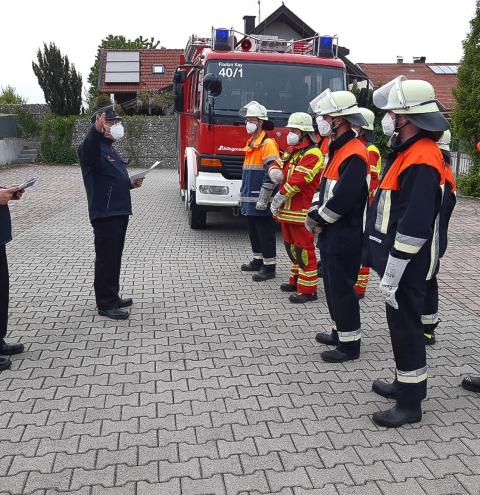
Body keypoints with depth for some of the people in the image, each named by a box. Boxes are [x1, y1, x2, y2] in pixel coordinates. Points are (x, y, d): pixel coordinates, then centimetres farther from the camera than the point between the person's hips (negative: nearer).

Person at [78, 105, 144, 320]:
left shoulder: (111, 149, 18)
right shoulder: (93, 147, -11)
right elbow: (87, 153, -38)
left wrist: (131, 184, 10)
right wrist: (96, 131, -54)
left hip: (119, 212, 9)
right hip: (104, 214, -9)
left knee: (114, 257, 16)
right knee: (106, 258, -3)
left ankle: (112, 297, 28)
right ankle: (105, 304, 6)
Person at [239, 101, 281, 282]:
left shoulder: (268, 143, -14)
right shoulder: (251, 143, 17)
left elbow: (273, 174, -22)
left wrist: (263, 199, -23)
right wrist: (243, 196, 24)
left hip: (261, 202, -9)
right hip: (250, 200, 9)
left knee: (265, 234, -3)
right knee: (253, 232, 17)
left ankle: (269, 267, 5)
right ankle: (258, 260, 30)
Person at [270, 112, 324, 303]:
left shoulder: (312, 154, -13)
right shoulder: (290, 151, 17)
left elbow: (297, 181, -21)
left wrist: (280, 197, -13)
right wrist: (278, 200, 0)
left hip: (301, 212, -9)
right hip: (287, 209, 9)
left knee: (303, 250, -5)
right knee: (291, 247, 18)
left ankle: (308, 289, 1)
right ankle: (296, 280, 32)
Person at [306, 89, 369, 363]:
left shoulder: (354, 155, -20)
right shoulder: (337, 150, 13)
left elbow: (341, 200, -25)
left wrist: (317, 218, -11)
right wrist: (315, 210, 0)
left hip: (345, 237, -10)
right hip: (331, 235, 10)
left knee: (342, 289, -2)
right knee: (333, 286, 19)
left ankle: (350, 344, 10)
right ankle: (342, 332, 33)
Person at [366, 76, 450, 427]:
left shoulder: (422, 161, -21)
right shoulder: (407, 151, 12)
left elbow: (413, 226, -25)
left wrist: (392, 274, -22)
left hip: (407, 264, -10)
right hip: (398, 259, 10)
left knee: (405, 325, -1)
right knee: (401, 322, 19)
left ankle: (410, 403, 11)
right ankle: (408, 383, 35)